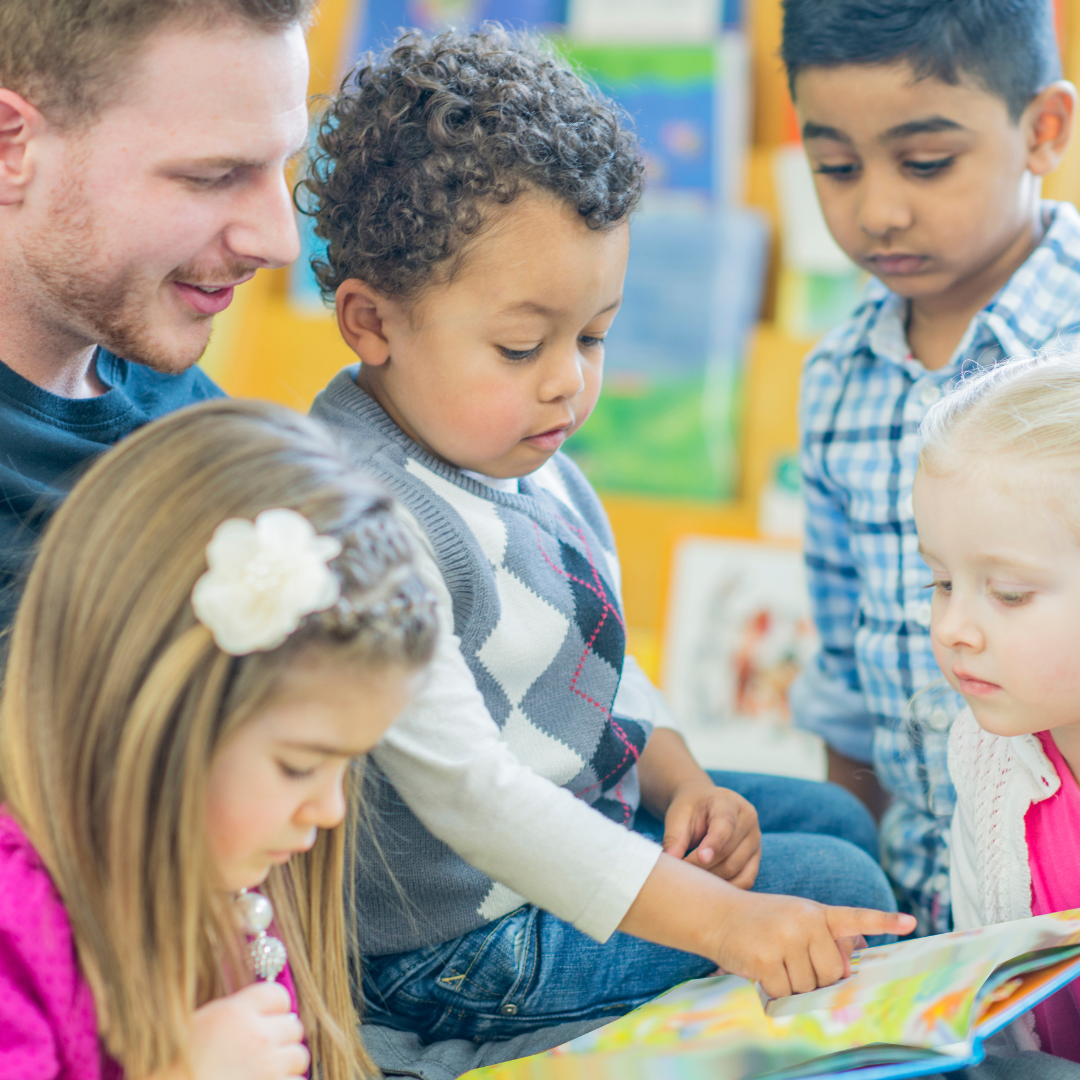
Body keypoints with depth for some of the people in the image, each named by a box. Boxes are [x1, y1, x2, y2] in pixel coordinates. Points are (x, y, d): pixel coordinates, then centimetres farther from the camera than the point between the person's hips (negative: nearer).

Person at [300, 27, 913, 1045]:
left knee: (833, 817, 20)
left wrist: (677, 777, -1)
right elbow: (460, 788, -33)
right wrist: (716, 920, -34)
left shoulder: (521, 455, 2)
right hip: (460, 944, -10)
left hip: (580, 818, 10)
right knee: (835, 883, -9)